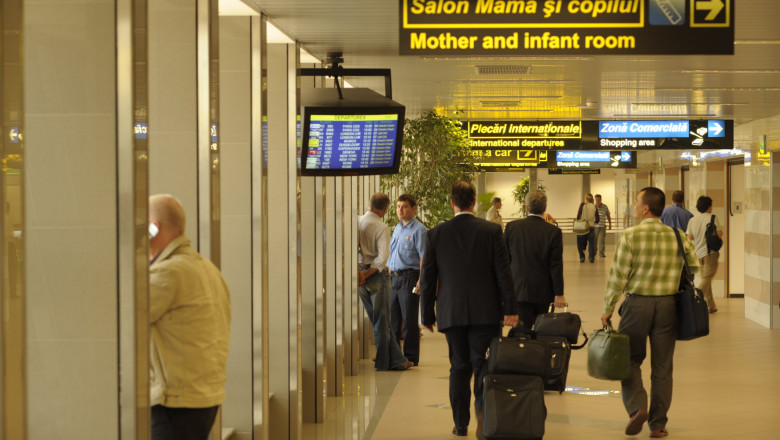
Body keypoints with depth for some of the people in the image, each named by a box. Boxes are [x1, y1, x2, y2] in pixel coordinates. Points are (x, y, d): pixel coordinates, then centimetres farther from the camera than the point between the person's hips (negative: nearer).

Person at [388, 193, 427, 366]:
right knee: (393, 317, 12)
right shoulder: (397, 228, 14)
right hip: (394, 277, 7)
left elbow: (424, 258, -14)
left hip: (409, 277, -7)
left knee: (409, 319, -2)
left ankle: (411, 357, 5)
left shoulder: (419, 230, -9)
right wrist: (389, 273, 15)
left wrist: (420, 281, -20)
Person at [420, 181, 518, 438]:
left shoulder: (435, 234, -1)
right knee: (483, 367, 2)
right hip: (485, 311, -1)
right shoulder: (491, 231, -4)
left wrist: (427, 314, 10)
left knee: (459, 368, 9)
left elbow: (427, 279, 2)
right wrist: (509, 309, 1)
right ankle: (483, 418, -11)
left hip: (451, 312, 1)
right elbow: (503, 273, -4)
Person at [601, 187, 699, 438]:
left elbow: (618, 277, -9)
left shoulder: (630, 236, -11)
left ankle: (637, 407, -7)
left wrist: (607, 310, 0)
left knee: (630, 360, 13)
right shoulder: (678, 237, -1)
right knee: (662, 366, 9)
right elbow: (694, 267, 9)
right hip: (668, 304, 3)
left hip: (637, 304, -3)